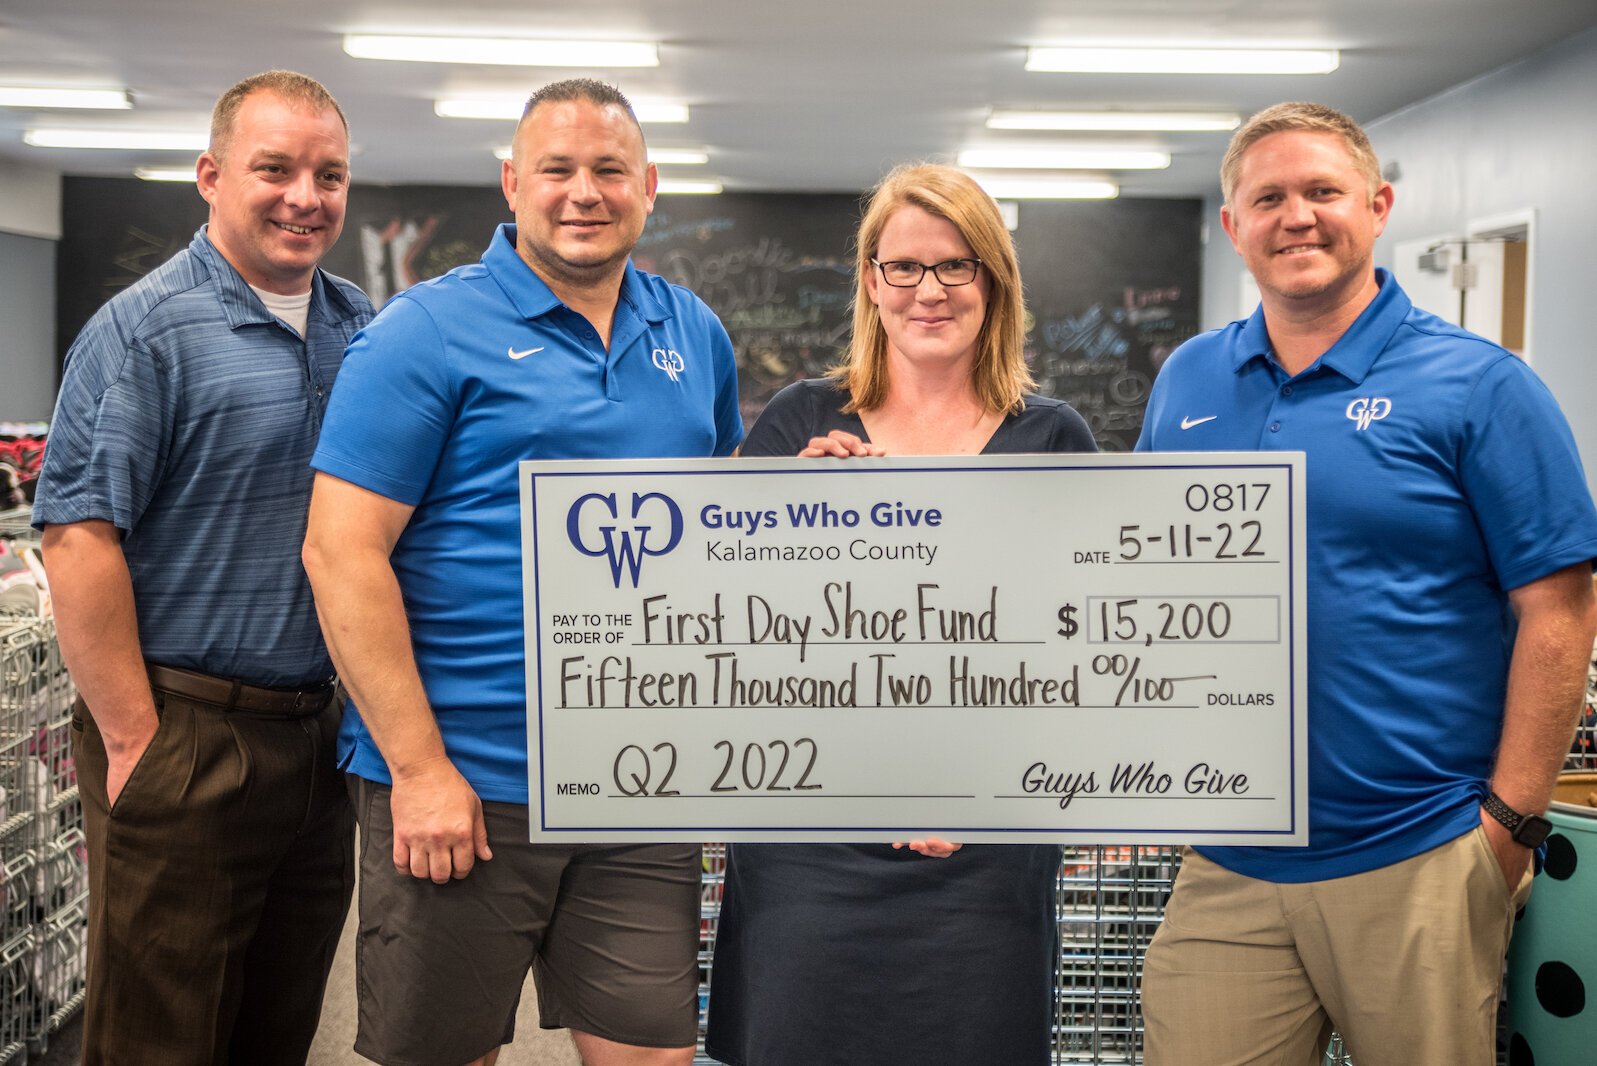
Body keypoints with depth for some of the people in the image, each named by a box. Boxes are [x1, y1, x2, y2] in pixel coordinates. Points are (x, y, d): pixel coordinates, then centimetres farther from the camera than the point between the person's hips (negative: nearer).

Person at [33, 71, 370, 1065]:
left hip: (321, 736, 6)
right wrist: (133, 740, -16)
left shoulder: (365, 330, 11)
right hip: (187, 735, -6)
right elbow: (79, 538, -13)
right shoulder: (145, 330, -8)